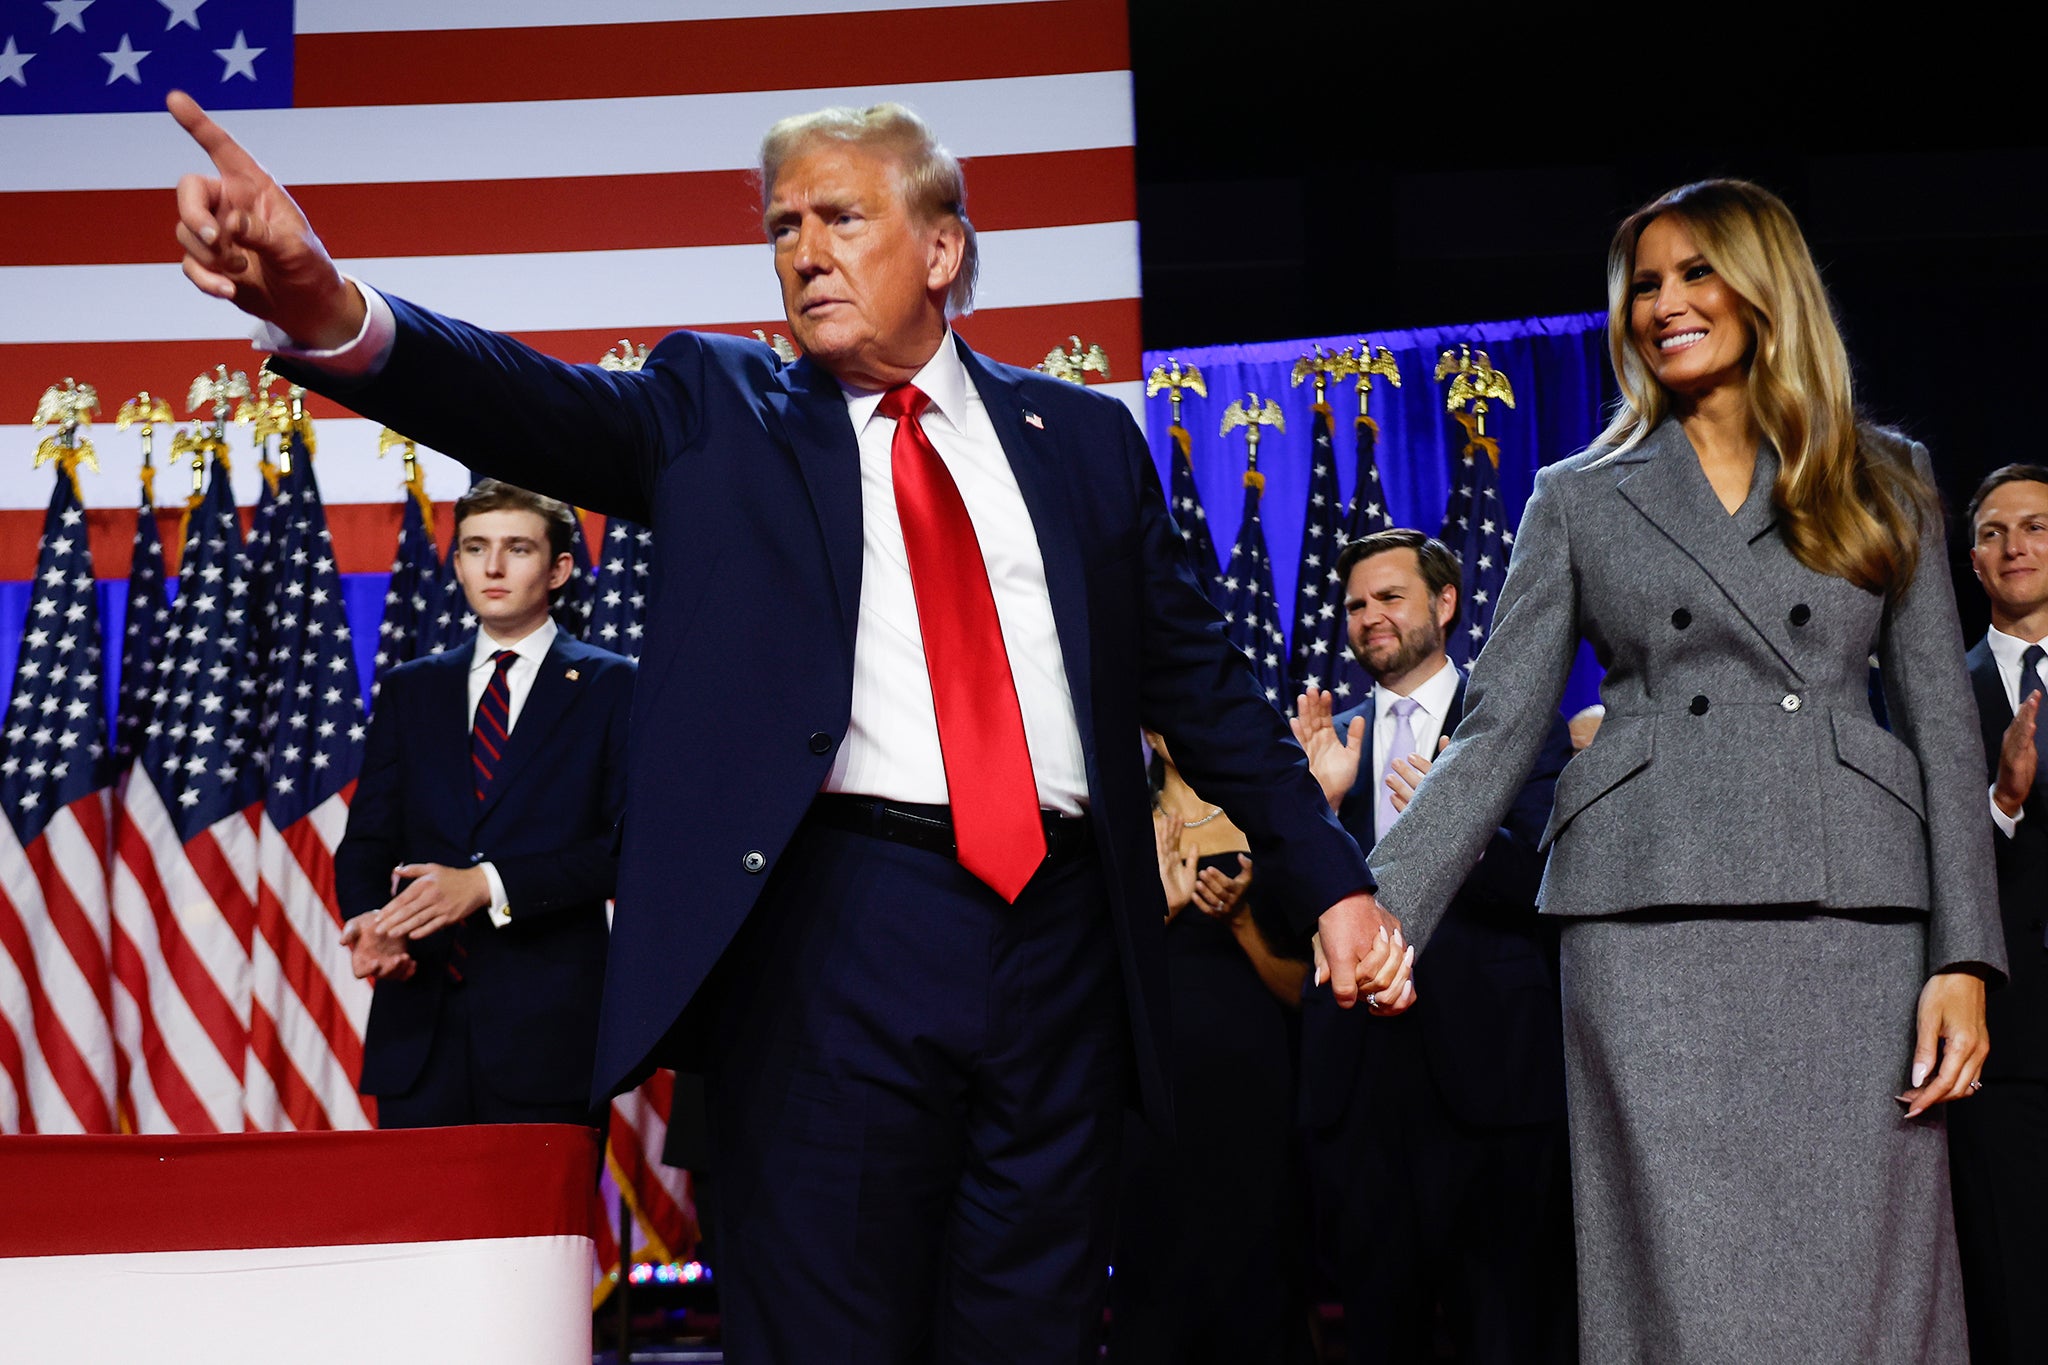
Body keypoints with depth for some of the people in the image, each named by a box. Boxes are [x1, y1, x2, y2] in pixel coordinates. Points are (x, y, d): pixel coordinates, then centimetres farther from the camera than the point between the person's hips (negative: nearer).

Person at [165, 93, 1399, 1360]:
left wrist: (1333, 879, 9)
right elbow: (545, 408, -9)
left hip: (1060, 934, 2)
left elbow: (1202, 679, 17)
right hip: (832, 933, -2)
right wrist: (331, 310, -29)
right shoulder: (720, 408, 10)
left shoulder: (1083, 436, 15)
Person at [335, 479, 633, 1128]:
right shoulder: (410, 689, 18)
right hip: (419, 1014, 3)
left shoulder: (613, 687, 6)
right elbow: (366, 840, 14)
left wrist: (488, 885, -14)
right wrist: (369, 919, -9)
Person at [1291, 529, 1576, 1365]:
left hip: (1488, 1065, -3)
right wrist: (1321, 802, -9)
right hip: (1359, 1069, 3)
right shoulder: (1331, 742, 13)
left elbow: (1550, 881, -8)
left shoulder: (1518, 722, 4)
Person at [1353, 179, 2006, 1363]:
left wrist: (1963, 961, -2)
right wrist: (1382, 913, -8)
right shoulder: (1581, 500, 13)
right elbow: (1496, 735, 6)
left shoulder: (1884, 482, 14)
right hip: (1654, 922, 0)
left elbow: (1945, 727, 9)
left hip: (1856, 920, 1)